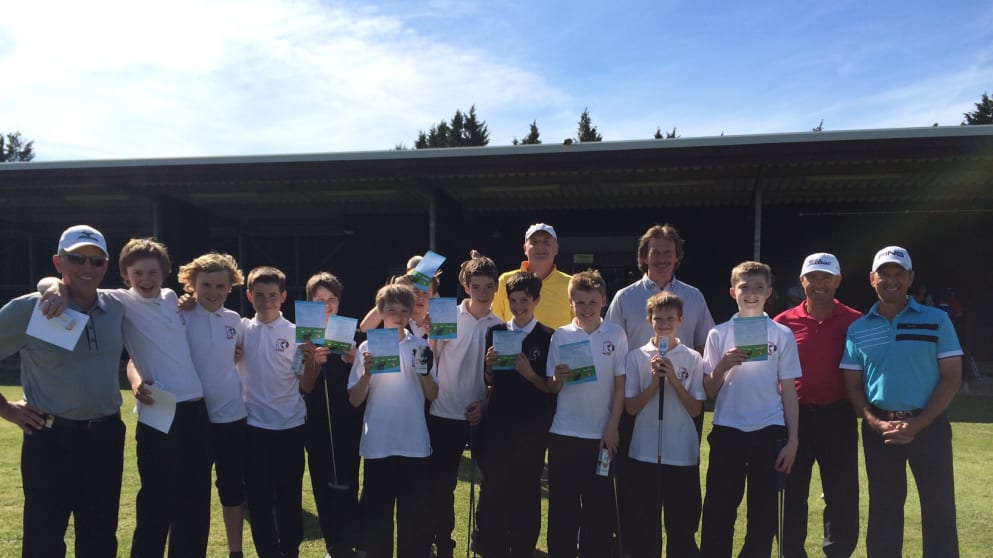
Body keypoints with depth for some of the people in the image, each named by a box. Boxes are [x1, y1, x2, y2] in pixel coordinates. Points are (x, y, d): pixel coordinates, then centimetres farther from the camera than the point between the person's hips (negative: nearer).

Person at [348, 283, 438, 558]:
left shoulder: (420, 346, 3)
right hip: (377, 444, -1)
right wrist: (367, 373, -17)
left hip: (415, 443, 1)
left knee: (415, 513, 8)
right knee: (375, 512, 6)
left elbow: (433, 396, 4)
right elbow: (354, 400, 0)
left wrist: (425, 371, -14)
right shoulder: (367, 347, 0)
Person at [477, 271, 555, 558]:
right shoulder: (494, 332, 5)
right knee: (492, 491, 8)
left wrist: (529, 374, -19)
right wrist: (489, 366, -10)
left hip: (531, 428, -2)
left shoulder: (549, 338, -4)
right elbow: (488, 381, 10)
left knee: (526, 494, 9)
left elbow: (553, 388, -4)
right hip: (496, 425, 2)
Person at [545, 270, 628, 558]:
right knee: (562, 505, 8)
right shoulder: (561, 335, 0)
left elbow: (621, 385, 0)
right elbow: (551, 389, 2)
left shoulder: (616, 334, -1)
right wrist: (557, 378, -20)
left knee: (599, 506, 9)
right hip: (564, 434, 1)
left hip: (601, 434, 0)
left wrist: (612, 428, -5)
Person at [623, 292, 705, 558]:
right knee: (642, 526, 9)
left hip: (682, 453, 0)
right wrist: (654, 381, -14)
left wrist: (673, 378, -13)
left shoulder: (693, 358, 1)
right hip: (644, 452, 0)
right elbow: (630, 407, -2)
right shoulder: (635, 356, 1)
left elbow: (696, 409, -2)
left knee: (682, 526, 8)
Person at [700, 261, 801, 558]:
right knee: (718, 512, 2)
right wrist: (723, 366, -15)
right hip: (727, 431, 0)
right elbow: (709, 391, 4)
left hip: (769, 432, 0)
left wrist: (792, 439, 1)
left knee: (765, 514, 8)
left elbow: (789, 390, 5)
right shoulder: (718, 334, 3)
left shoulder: (782, 335, 2)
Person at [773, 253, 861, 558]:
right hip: (793, 416, 1)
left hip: (838, 416, 0)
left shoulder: (856, 322, -1)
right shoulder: (784, 322, 0)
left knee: (842, 496, 8)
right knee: (792, 495, 10)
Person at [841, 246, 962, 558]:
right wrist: (876, 424, -10)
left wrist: (918, 424, -12)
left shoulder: (936, 320, 1)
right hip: (879, 429, 1)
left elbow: (952, 376, -3)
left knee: (939, 509, 4)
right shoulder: (858, 329, 4)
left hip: (929, 426, -1)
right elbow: (852, 385, 5)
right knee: (884, 509, 11)